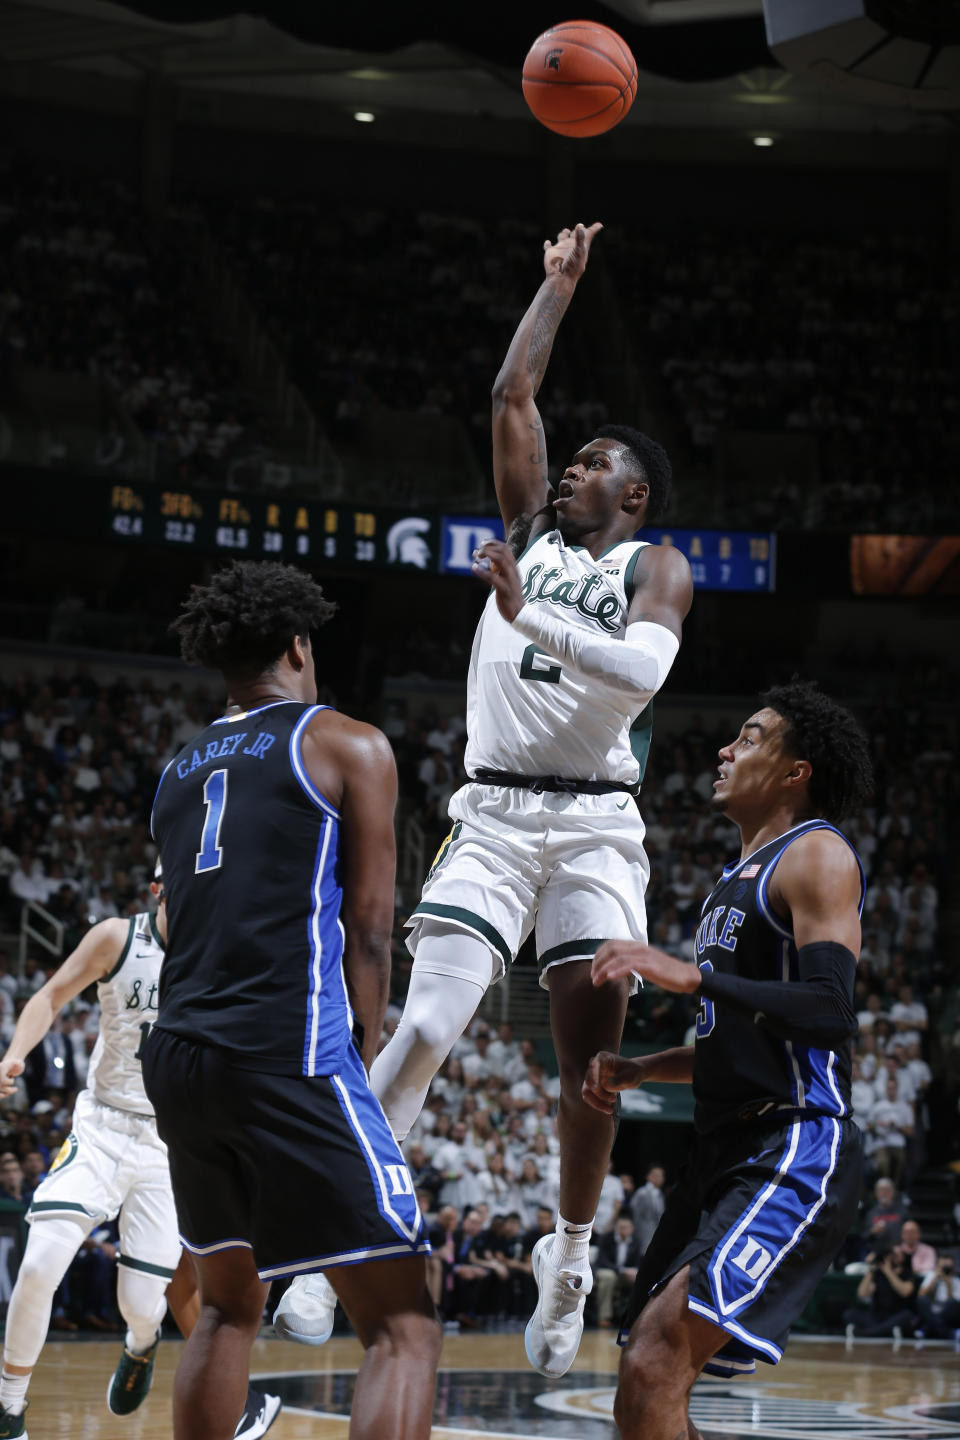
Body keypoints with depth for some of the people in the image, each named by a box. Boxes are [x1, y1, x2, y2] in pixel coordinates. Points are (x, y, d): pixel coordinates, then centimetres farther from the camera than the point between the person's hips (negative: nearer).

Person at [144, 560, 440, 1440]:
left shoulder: (181, 768, 23)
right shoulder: (348, 746, 5)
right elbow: (369, 928, -1)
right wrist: (361, 1052, 8)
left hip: (176, 1060, 7)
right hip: (289, 1055, -7)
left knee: (228, 1308, 25)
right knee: (403, 1326, -7)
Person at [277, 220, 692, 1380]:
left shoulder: (655, 568, 5)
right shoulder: (530, 527, 16)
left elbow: (643, 670, -16)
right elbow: (512, 392, 10)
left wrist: (530, 617, -23)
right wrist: (559, 285, 16)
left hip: (595, 826, -1)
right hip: (493, 814, 2)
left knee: (591, 1045, 0)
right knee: (429, 1024, -14)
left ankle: (570, 1260, 16)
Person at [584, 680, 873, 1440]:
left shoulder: (817, 857, -7)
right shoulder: (739, 878, 22)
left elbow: (830, 1014, -22)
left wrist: (687, 974, -25)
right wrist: (638, 1070, 15)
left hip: (797, 1154, -10)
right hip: (727, 1150, 10)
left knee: (656, 1359, -24)